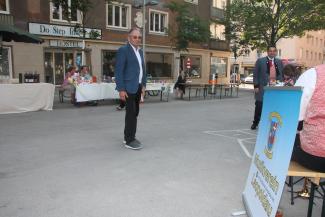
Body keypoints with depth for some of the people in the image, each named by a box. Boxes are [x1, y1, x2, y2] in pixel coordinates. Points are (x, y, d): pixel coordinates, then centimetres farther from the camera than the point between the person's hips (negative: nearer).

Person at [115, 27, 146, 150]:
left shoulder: (140, 52, 17)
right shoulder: (123, 50, -6)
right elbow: (119, 71, -12)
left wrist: (143, 85, 13)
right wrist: (121, 89, -17)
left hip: (138, 87, 8)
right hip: (129, 87, -7)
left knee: (134, 112, 11)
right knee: (131, 113, -7)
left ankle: (128, 136, 24)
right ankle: (130, 140, 0)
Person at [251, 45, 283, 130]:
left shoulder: (279, 62, 14)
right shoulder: (260, 61, 3)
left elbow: (281, 75, 16)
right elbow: (255, 74, 0)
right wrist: (256, 86, -8)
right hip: (263, 87, -3)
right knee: (259, 105, 1)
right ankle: (255, 123, 14)